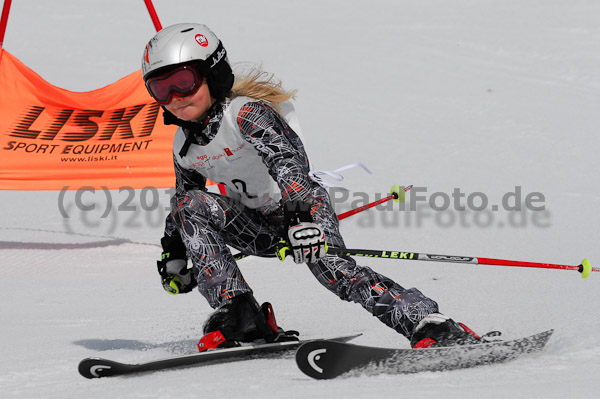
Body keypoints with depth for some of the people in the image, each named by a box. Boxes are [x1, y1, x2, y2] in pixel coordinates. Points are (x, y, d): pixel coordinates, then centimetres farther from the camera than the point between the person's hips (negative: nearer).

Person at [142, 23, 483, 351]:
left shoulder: (246, 112, -18)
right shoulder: (184, 147, 4)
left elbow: (286, 160, -35)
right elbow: (182, 204, 23)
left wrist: (301, 215, -50)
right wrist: (174, 257, 19)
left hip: (305, 206, -6)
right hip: (263, 230, 6)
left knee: (327, 265, -33)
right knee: (190, 205, -16)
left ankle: (430, 324, -36)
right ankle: (241, 316, -22)